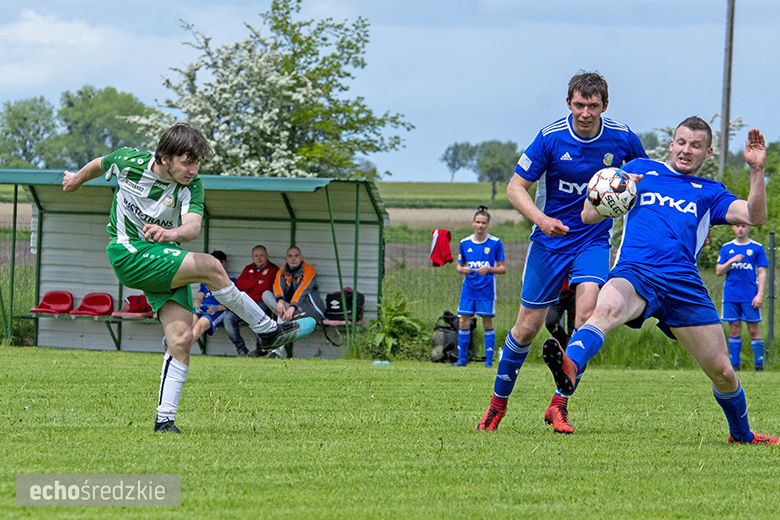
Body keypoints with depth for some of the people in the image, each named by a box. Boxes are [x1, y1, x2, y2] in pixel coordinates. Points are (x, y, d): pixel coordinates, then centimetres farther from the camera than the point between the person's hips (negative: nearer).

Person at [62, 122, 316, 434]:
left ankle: (165, 420, -7)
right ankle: (268, 331, -10)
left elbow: (193, 227, -30)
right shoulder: (129, 162, -12)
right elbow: (100, 164, 12)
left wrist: (171, 233, -53)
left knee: (181, 339, -12)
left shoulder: (191, 186, -11)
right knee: (211, 267, -23)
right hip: (129, 256, -4)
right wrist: (78, 178, 32)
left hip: (164, 258, 4)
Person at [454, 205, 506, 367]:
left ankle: (489, 359, 5)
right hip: (469, 289, 3)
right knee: (463, 322, 0)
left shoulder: (495, 243, -4)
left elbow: (503, 269, -1)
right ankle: (462, 358, 10)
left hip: (487, 290, -3)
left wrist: (489, 269, -19)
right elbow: (459, 265, 14)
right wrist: (462, 269, -9)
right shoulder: (464, 243, 6)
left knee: (487, 323, -2)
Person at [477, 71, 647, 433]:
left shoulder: (622, 139, -8)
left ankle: (559, 404, -13)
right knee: (528, 326, 1)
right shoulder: (550, 138, -14)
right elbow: (516, 187, -10)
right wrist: (540, 219, -27)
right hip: (550, 240, -1)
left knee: (587, 313, -22)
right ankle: (498, 402, 21)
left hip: (594, 239, 1)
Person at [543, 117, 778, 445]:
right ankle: (569, 368, -67)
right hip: (634, 271, -2)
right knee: (607, 308, -39)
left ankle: (741, 435, 32)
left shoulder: (710, 193, 25)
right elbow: (588, 215, 20)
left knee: (722, 372, 4)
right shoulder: (641, 170, 24)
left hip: (683, 282, 2)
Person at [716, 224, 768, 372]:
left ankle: (759, 365, -1)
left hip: (750, 297, -2)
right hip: (731, 297, 2)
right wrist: (731, 261, -11)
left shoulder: (757, 248, 5)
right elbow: (718, 271, 7)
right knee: (734, 330, 2)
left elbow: (762, 273, 3)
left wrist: (760, 295, -7)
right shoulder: (726, 248, 11)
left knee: (754, 330, -4)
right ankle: (734, 364, 6)